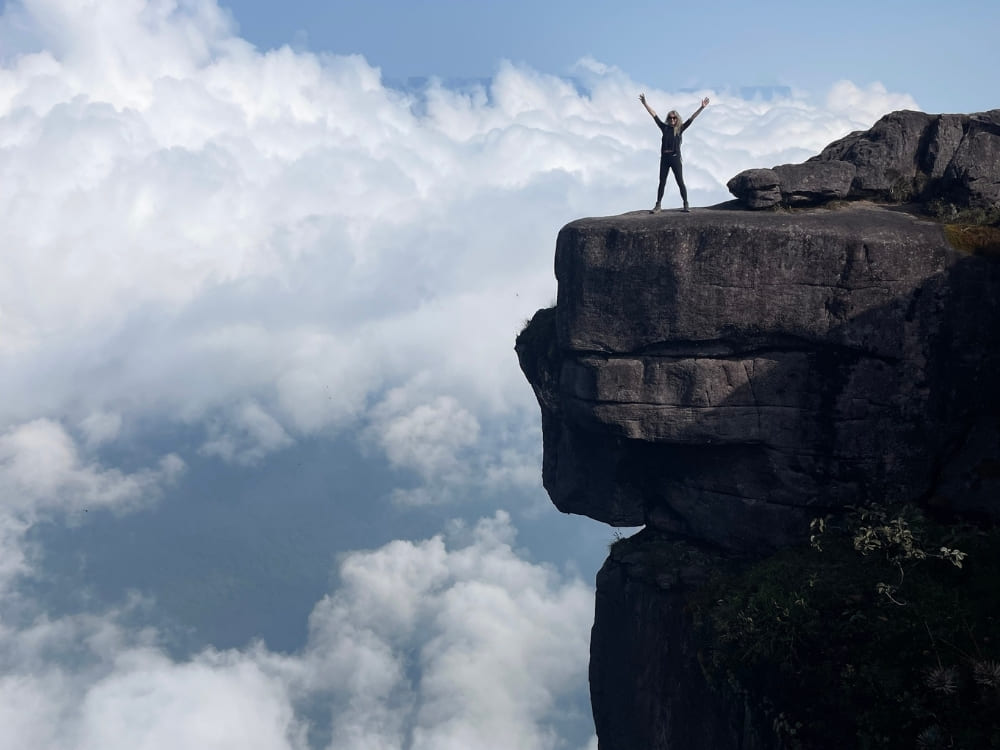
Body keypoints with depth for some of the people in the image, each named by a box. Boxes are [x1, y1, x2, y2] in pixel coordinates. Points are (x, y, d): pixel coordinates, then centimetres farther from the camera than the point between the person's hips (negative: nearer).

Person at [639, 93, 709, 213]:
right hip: (664, 158, 2)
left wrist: (702, 108, -7)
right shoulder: (665, 128, 8)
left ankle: (686, 205, 3)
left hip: (675, 158, -2)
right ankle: (658, 206, 9)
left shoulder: (680, 129, 3)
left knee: (680, 182, 0)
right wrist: (645, 103, 8)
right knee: (662, 182, 6)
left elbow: (691, 118, -1)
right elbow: (654, 115, 9)